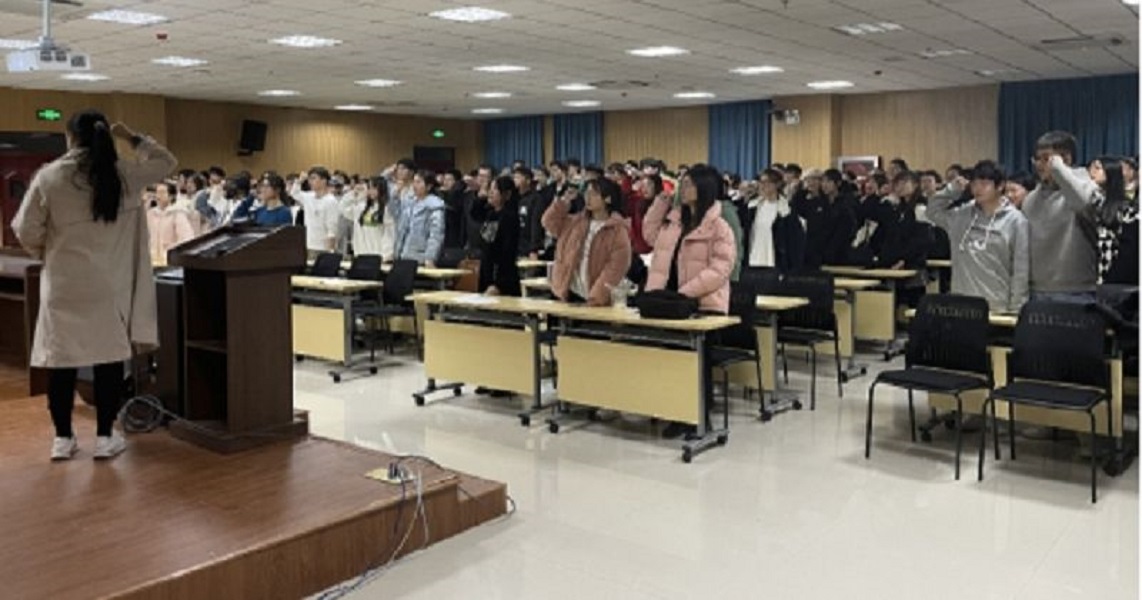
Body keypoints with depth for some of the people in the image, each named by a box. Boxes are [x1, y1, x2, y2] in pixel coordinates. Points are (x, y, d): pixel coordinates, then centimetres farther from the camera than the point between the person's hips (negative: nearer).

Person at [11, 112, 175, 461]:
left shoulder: (48, 177, -2)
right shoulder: (122, 176, -2)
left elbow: (26, 231, 0)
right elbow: (166, 162, 13)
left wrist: (44, 254, 19)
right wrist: (132, 138, 16)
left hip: (62, 284, 1)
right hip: (109, 286, 0)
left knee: (61, 360, 8)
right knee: (109, 358, 5)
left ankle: (63, 438, 15)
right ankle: (105, 437, 10)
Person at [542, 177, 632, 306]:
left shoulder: (618, 230, -10)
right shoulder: (577, 221, 11)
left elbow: (617, 266, -16)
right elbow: (550, 222, 15)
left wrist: (597, 295, -23)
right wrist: (564, 201, 2)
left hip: (597, 300, -6)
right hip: (571, 293, 6)